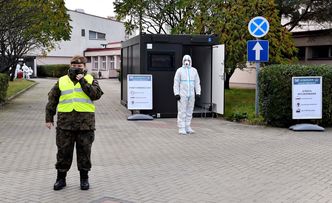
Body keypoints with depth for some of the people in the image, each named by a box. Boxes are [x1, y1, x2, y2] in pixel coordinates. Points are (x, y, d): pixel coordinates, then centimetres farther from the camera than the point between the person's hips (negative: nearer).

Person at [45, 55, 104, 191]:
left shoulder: (90, 80, 6)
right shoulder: (61, 81, 10)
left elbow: (96, 95, -11)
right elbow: (52, 101, 12)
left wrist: (83, 81, -12)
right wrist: (49, 118, 7)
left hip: (85, 123, -1)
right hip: (65, 122, 1)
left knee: (84, 151, 6)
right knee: (63, 151, 6)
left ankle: (84, 178, 19)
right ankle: (61, 178, 20)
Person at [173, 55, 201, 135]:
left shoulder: (194, 70, 9)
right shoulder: (179, 70, 0)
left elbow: (197, 83, 10)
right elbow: (176, 83, -2)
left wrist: (198, 93, 2)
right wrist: (176, 94, -10)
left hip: (191, 95, 4)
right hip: (182, 94, -4)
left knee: (189, 112, 7)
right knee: (182, 111, -5)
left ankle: (187, 127, 15)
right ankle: (181, 128, -1)